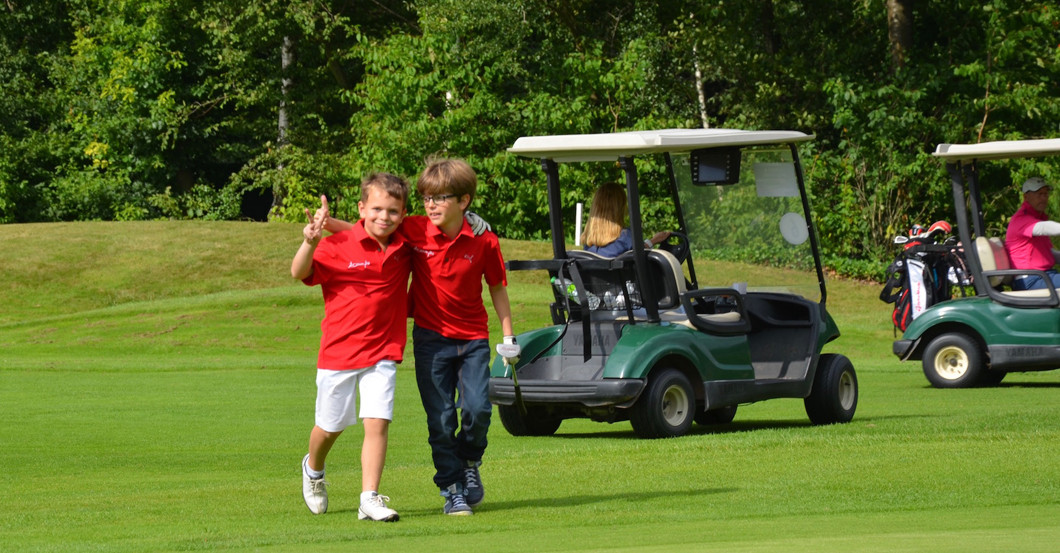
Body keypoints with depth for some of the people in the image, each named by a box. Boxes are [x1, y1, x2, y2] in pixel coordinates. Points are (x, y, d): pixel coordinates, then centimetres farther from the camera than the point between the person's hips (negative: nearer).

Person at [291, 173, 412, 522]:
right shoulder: (338, 246, -12)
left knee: (377, 422, -11)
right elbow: (300, 273, -20)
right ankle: (313, 470, 43)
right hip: (339, 351, -2)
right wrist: (310, 242, -38)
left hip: (382, 352, 2)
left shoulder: (404, 248, 1)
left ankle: (369, 499, -10)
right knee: (331, 425, 12)